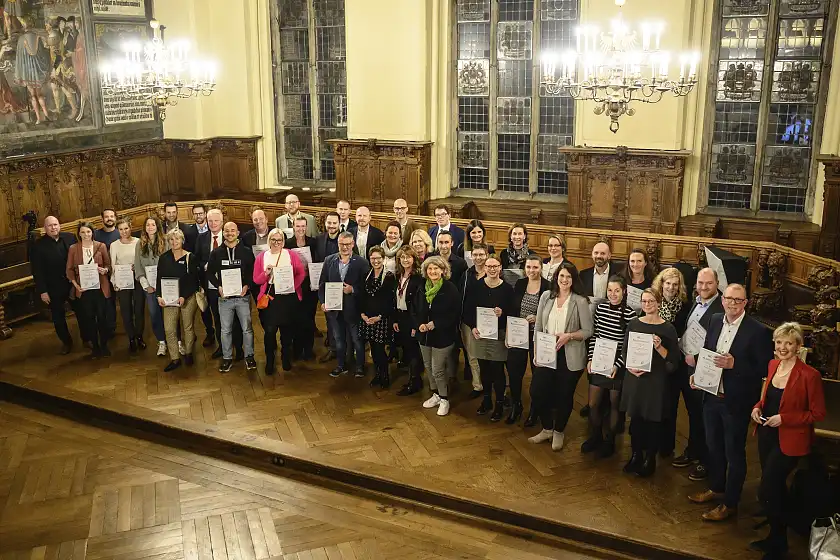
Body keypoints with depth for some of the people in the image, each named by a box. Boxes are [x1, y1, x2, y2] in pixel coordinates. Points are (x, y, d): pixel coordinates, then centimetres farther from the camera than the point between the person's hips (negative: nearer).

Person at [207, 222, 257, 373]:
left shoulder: (247, 252, 1)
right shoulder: (216, 253, 5)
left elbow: (253, 272, 2)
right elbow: (210, 273, 8)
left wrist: (247, 285, -13)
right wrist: (218, 287, -7)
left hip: (243, 296, -1)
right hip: (224, 297, 1)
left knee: (247, 328, 4)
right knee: (225, 330, 7)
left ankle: (249, 356, 17)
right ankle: (227, 358, 18)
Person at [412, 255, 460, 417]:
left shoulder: (450, 289, -13)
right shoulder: (422, 289, 4)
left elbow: (454, 314, -15)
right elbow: (414, 311, 9)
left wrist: (435, 324, -21)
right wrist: (419, 325, -10)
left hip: (443, 336, -6)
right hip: (424, 335, 6)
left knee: (438, 370, -4)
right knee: (429, 367, 16)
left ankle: (444, 399, 15)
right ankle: (436, 394, 34)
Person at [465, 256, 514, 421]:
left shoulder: (507, 288, -6)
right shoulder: (476, 286, 0)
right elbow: (467, 310, 4)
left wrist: (502, 314, -22)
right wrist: (472, 327, -8)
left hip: (498, 335, -2)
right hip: (479, 334, 3)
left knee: (497, 370, 2)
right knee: (484, 369, 13)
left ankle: (499, 404, 17)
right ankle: (487, 400, 31)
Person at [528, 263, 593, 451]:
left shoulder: (580, 302, -9)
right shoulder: (546, 296, 1)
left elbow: (588, 331, -7)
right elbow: (538, 327, 5)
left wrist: (568, 336, -21)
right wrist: (536, 352, 2)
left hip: (569, 356, -3)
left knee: (564, 395, 9)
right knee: (538, 391, 3)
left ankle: (559, 432, 32)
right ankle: (547, 429, 27)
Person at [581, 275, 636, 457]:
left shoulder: (630, 314, -14)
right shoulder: (601, 308, 0)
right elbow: (593, 335, 7)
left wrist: (617, 365, -16)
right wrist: (591, 358, 1)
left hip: (618, 366, -4)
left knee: (614, 404, 12)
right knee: (593, 404, 10)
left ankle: (609, 441, 28)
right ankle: (595, 437, 32)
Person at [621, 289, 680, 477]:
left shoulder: (668, 328, -5)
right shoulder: (634, 324, 4)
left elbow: (674, 359, -4)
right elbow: (624, 350, 9)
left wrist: (659, 347, -20)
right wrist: (629, 366, -8)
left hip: (656, 380, -3)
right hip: (634, 378, 3)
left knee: (652, 420, 4)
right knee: (635, 418, 10)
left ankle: (650, 459, 19)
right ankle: (636, 455, 25)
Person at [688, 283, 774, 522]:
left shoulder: (757, 331, -17)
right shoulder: (715, 321, 1)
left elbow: (765, 368, -16)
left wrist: (734, 364, -27)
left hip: (736, 402, -6)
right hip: (712, 397, 6)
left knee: (734, 453, 9)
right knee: (713, 446, 22)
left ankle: (730, 503, 24)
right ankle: (716, 488, 43)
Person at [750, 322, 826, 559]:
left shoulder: (809, 375, -20)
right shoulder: (773, 365, 2)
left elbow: (818, 413, -14)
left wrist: (784, 419, -22)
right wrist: (758, 407, -2)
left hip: (789, 441, -7)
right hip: (767, 434, 7)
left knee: (766, 491, -5)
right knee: (775, 488, 20)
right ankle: (776, 535, 39)